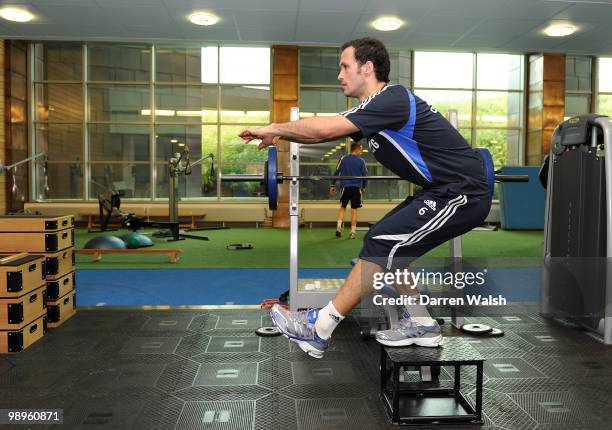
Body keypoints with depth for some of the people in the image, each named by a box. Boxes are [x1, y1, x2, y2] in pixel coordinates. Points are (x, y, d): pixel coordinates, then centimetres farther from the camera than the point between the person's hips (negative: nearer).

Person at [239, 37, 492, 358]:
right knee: (386, 243, 10)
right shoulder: (375, 107, 12)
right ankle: (421, 325, 18)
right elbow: (327, 133, 13)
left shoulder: (392, 100, -18)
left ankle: (317, 329, -4)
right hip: (444, 190, 10)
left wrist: (274, 128, -13)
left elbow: (325, 128, -27)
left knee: (382, 244, -12)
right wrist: (278, 134, 3)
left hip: (462, 194, -10)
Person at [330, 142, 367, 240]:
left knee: (342, 207, 16)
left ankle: (339, 227, -1)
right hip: (356, 188, -1)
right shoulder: (361, 161, -1)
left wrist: (333, 185, 10)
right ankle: (352, 232, 6)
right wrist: (364, 187, 15)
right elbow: (365, 175, 1)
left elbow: (336, 172, 3)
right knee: (354, 210, 5)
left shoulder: (343, 159, 2)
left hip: (345, 187, 1)